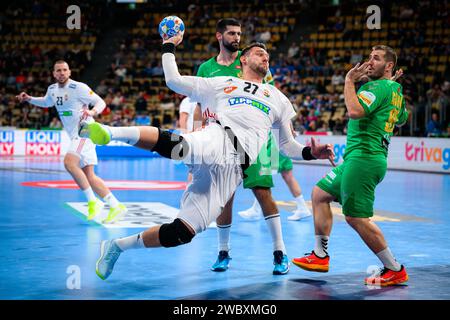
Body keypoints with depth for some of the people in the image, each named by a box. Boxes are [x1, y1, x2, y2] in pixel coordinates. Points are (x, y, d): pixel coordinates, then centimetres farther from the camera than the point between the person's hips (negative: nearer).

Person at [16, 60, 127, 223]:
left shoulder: (79, 87, -12)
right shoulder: (52, 89, 11)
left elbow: (101, 102, -11)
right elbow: (46, 102, 32)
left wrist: (93, 112, -31)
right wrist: (29, 99, 18)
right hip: (75, 136, 8)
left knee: (69, 162, -27)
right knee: (88, 176, 4)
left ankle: (92, 201, -19)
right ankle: (116, 206, 9)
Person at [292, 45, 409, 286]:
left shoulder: (378, 87, -12)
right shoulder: (395, 89, 17)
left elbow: (355, 111, -29)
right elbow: (401, 120, 36)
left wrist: (349, 81, -16)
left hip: (363, 157, -11)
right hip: (357, 159, 11)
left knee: (356, 218, -11)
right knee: (320, 194, 17)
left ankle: (395, 270, -2)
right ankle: (320, 256, 20)